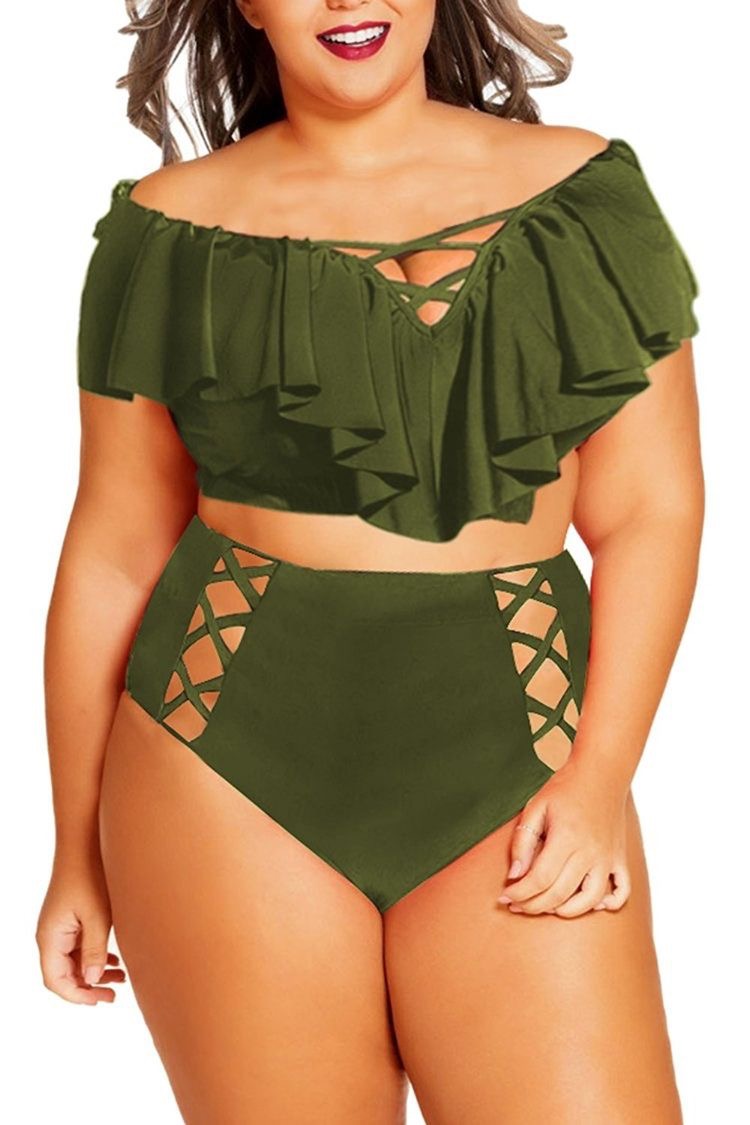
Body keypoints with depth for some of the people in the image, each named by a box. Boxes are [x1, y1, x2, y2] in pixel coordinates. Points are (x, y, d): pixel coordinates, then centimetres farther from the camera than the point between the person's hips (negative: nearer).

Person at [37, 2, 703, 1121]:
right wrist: (79, 858, 9)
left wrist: (601, 778, -8)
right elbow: (114, 555, 6)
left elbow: (650, 515, 3)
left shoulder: (584, 191, 5)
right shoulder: (170, 229, 4)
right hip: (237, 760, 0)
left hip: (514, 750, 1)